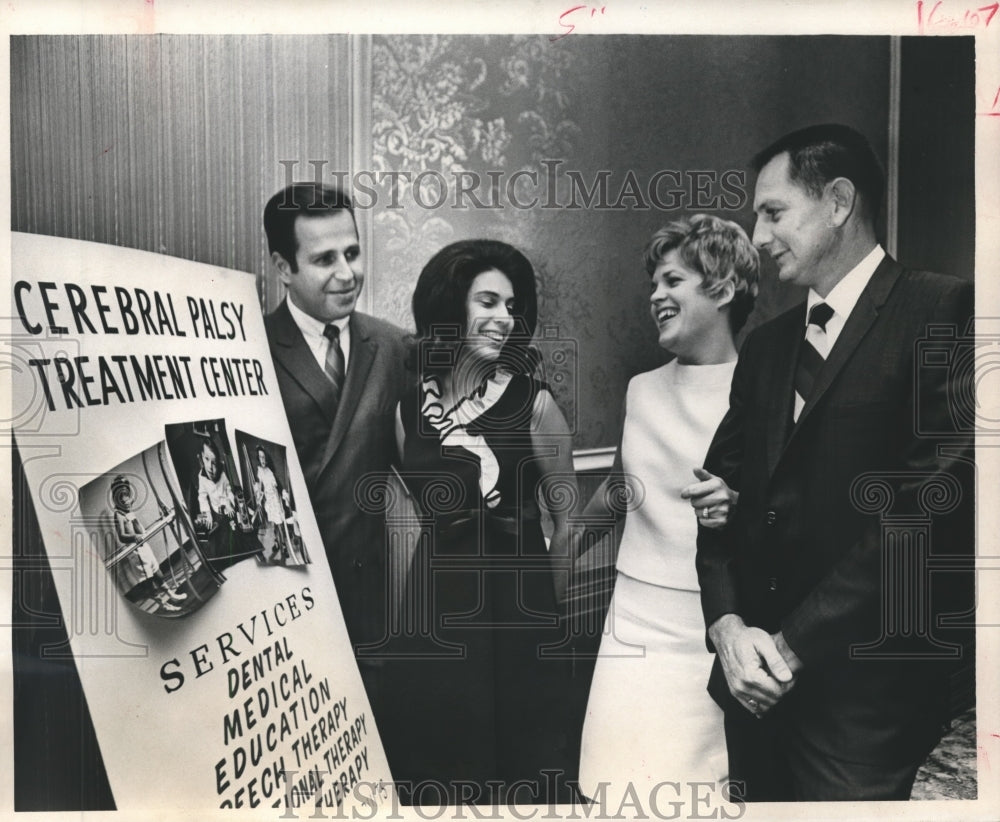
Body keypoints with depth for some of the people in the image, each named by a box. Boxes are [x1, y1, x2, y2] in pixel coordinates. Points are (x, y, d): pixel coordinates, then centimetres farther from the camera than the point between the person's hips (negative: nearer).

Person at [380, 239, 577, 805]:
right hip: (433, 611, 3)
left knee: (521, 769, 14)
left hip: (518, 615, -3)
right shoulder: (410, 404, 0)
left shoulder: (533, 402, -10)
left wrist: (532, 593, 0)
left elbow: (568, 519, -2)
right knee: (432, 776, 18)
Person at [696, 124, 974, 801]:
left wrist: (796, 642, -15)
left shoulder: (944, 312, -8)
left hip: (865, 694, -5)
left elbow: (930, 501, -18)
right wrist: (727, 624, -7)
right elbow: (724, 487, 8)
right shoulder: (767, 345, 12)